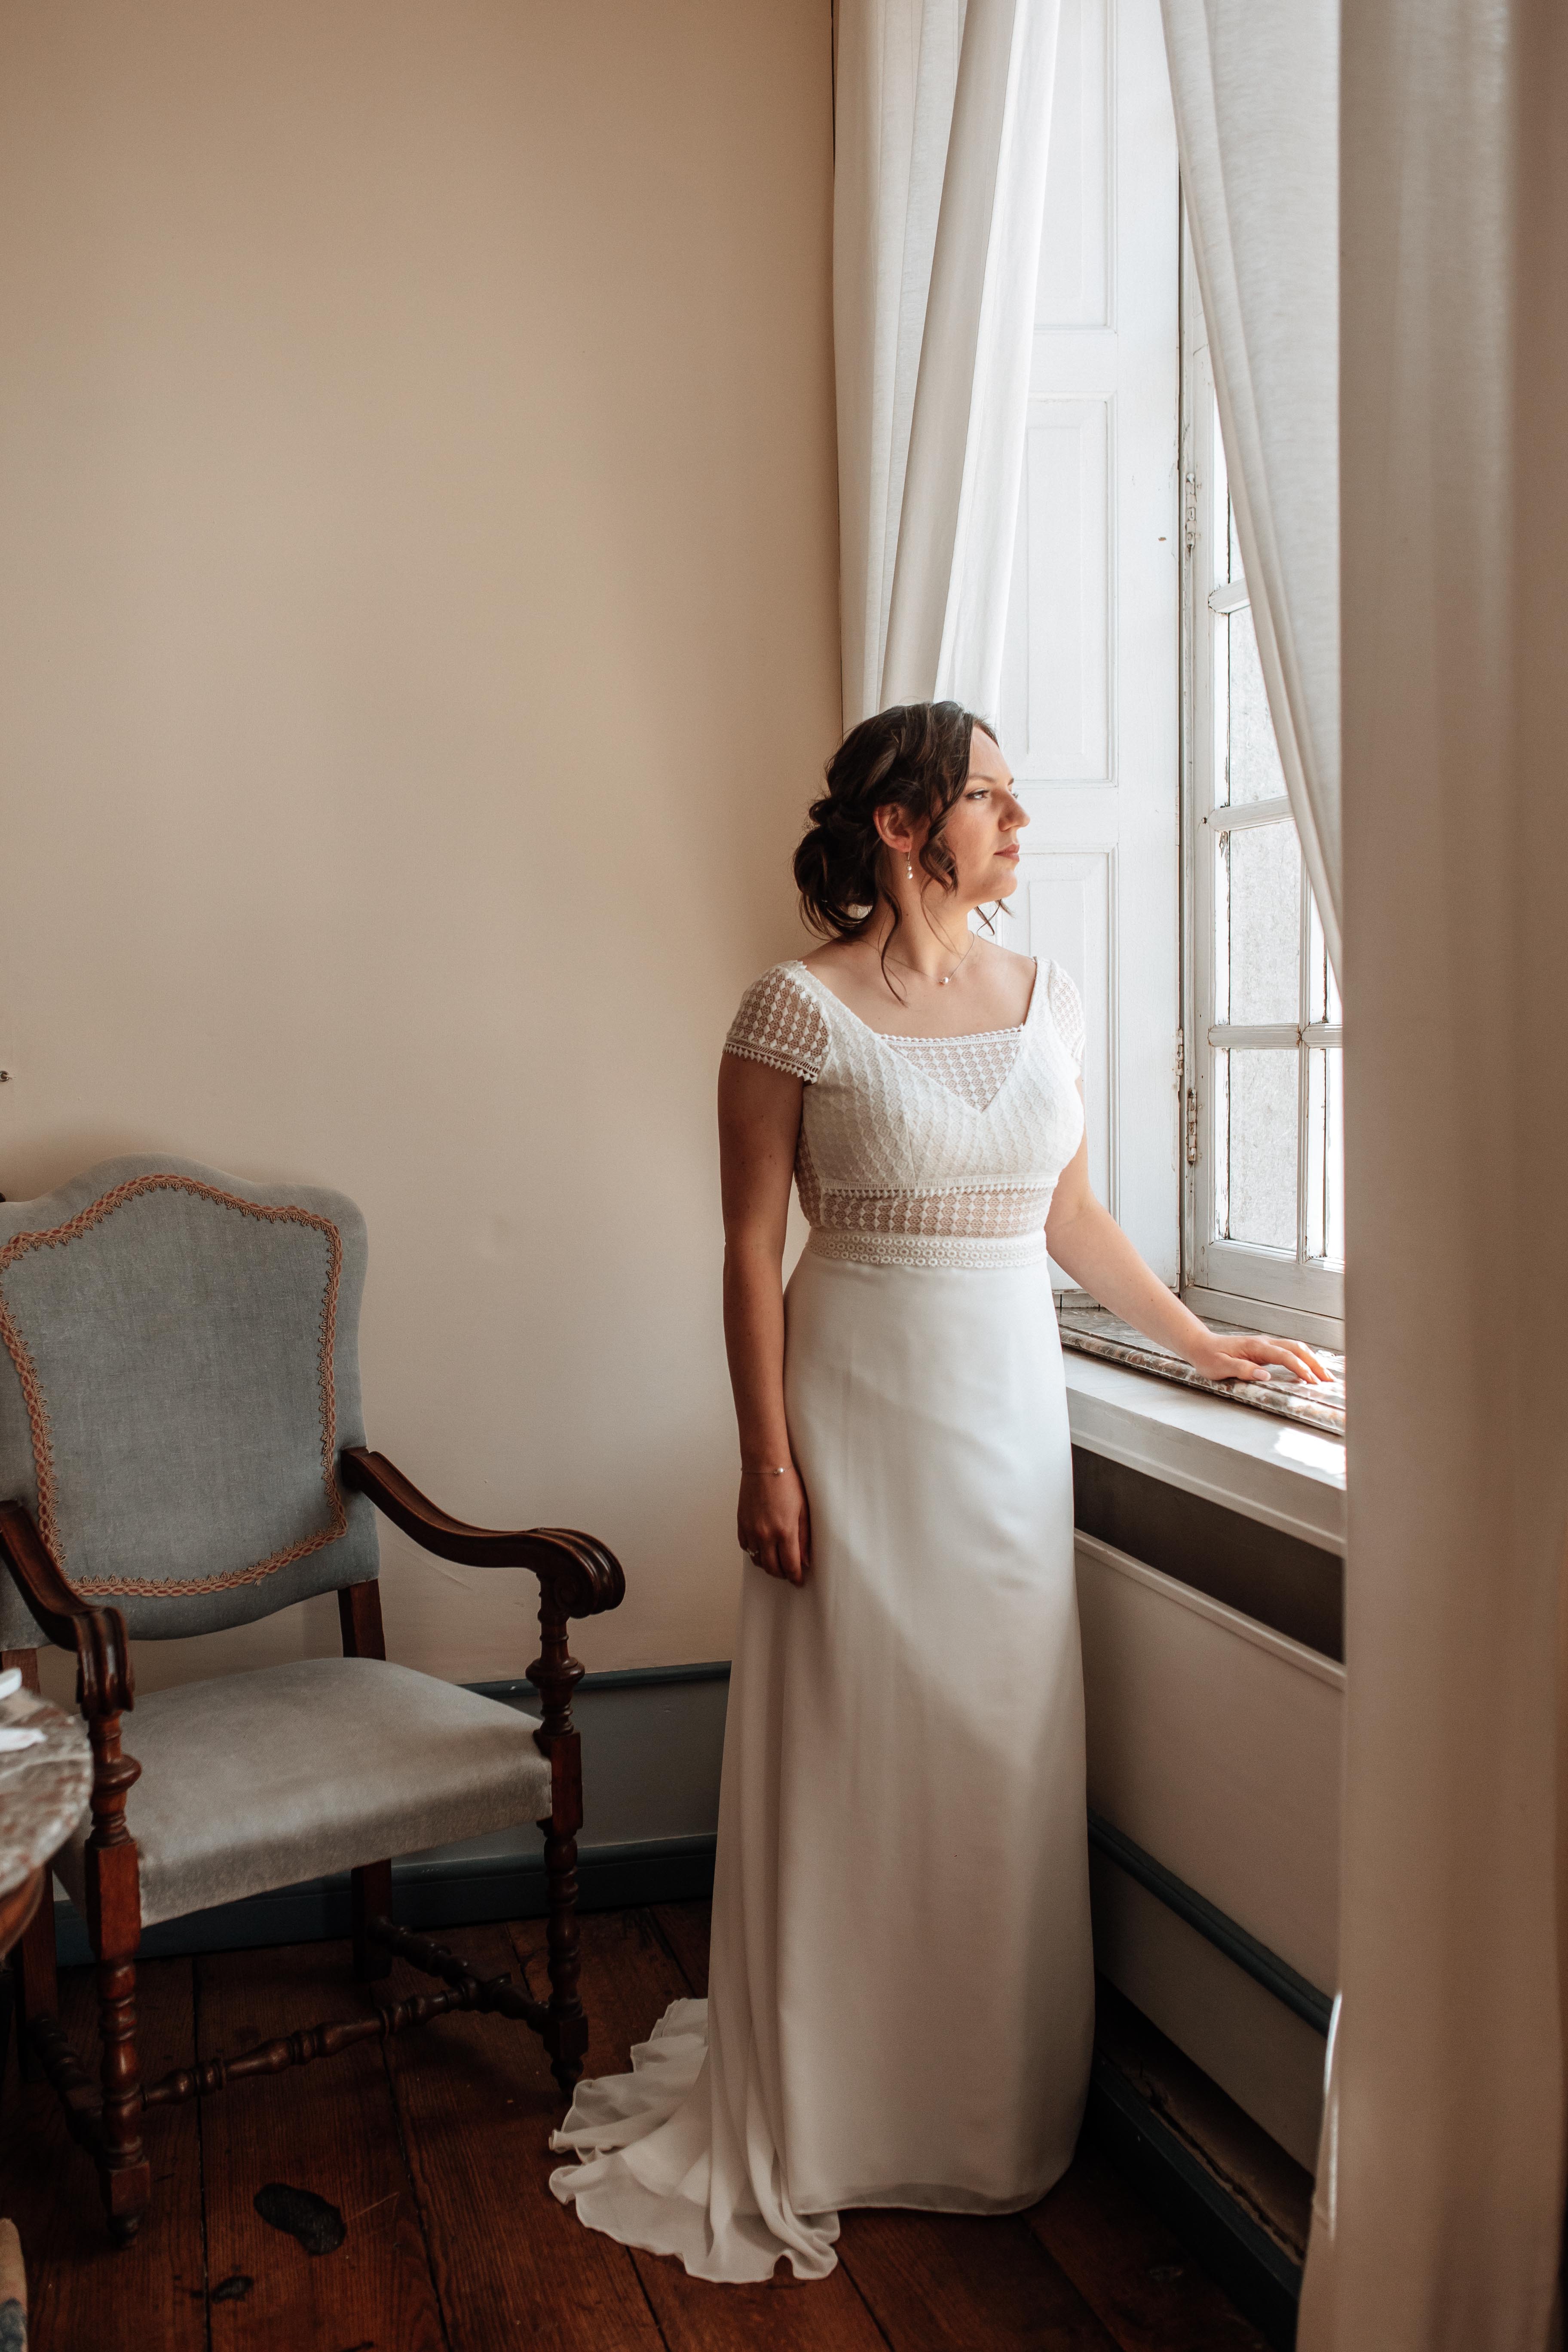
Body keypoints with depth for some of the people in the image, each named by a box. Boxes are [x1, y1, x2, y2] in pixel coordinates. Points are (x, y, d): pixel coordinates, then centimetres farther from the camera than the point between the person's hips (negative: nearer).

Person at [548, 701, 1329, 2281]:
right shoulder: (799, 1011, -9)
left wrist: (1198, 1341, 19)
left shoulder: (1050, 1002, 7)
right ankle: (818, 2116, 25)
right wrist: (768, 1464, -12)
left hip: (1012, 1408, 5)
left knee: (1004, 1759, 12)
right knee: (847, 1756, 5)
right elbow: (751, 1251, -8)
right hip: (859, 1409, -5)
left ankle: (996, 2110, 32)